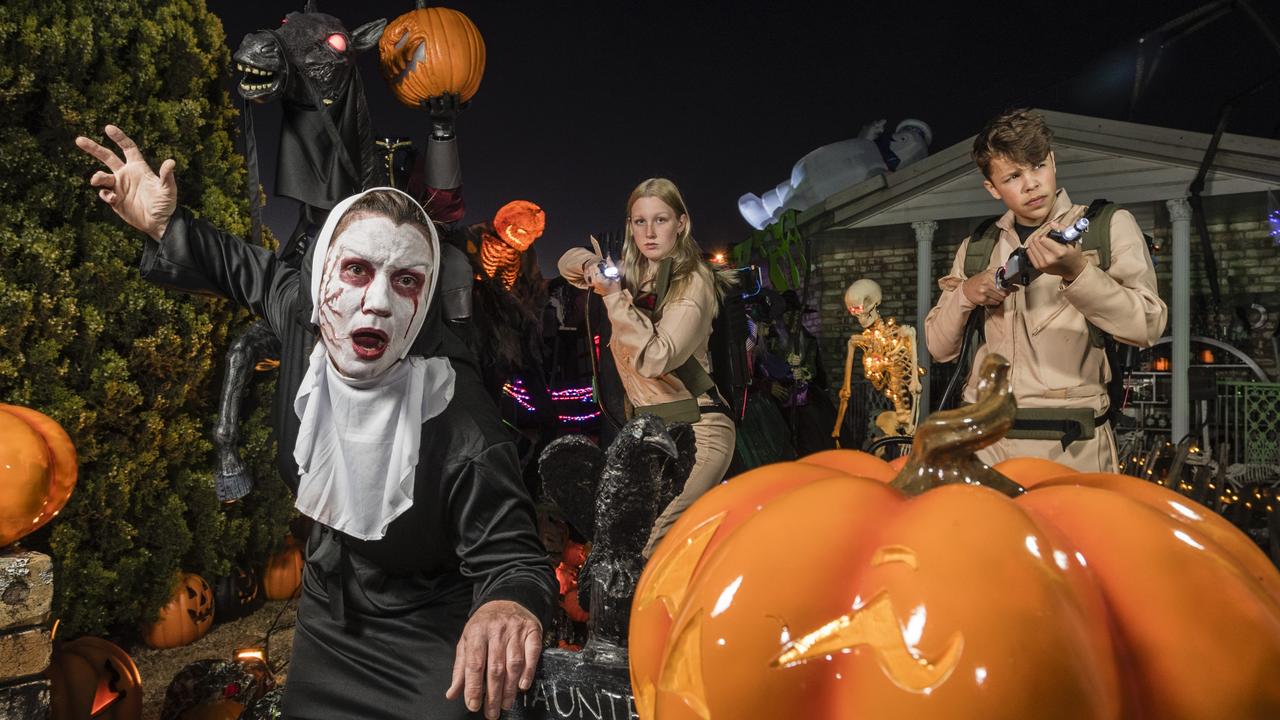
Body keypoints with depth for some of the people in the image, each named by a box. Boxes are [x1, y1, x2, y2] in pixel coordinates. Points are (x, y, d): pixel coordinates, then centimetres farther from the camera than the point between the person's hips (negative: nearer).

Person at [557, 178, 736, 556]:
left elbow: (654, 359, -23)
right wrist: (593, 266, -1)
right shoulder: (631, 275, 8)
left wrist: (615, 297, -21)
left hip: (695, 429, -8)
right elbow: (570, 261, 22)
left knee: (648, 548, -22)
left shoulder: (693, 282, -12)